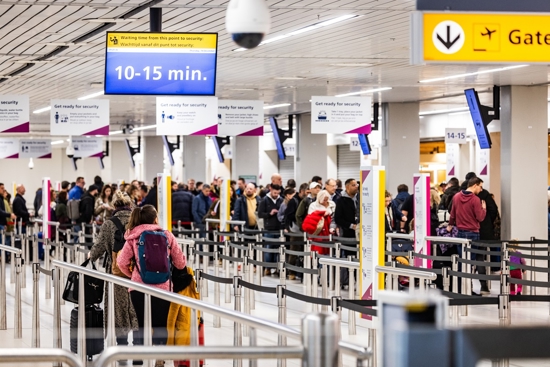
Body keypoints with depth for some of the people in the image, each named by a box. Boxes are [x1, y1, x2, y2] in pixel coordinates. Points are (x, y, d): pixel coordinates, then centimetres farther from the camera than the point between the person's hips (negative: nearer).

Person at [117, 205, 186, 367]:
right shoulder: (167, 235, 0)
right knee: (160, 327, 12)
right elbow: (180, 262, 3)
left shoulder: (133, 238, 1)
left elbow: (122, 262, -5)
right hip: (163, 287, 0)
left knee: (140, 327, 10)